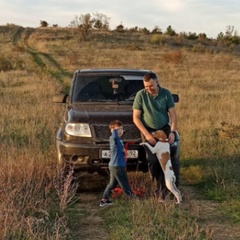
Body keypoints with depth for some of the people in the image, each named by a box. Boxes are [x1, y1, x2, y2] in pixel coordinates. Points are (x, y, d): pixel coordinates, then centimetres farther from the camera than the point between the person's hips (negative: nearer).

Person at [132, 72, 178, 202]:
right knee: (153, 160, -7)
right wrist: (147, 134, -13)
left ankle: (161, 190, -3)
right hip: (148, 131, -1)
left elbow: (173, 114, 1)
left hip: (164, 129, 1)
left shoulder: (166, 93, -4)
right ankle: (162, 186, 12)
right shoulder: (140, 95, -8)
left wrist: (172, 131, -10)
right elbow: (136, 118, -7)